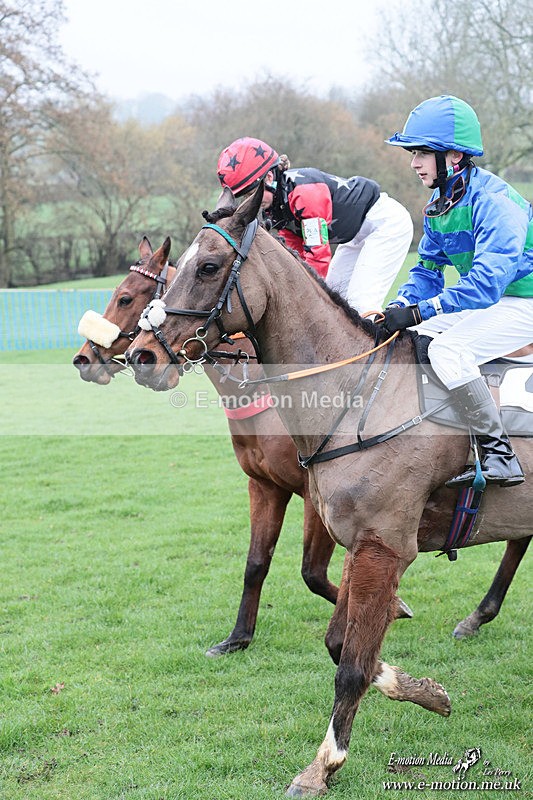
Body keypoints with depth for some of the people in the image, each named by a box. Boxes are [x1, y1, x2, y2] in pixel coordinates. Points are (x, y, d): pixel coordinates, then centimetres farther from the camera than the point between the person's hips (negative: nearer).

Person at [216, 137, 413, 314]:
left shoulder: (304, 189, -32)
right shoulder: (274, 205, -3)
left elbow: (318, 254, -33)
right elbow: (296, 253, 1)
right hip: (357, 235, 10)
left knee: (360, 303, -19)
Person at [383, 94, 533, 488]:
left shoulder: (494, 201, -24)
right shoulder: (439, 204, 5)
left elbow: (486, 281, -33)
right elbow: (428, 271, 11)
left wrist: (419, 311, -36)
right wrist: (397, 307, -9)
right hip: (481, 303, 10)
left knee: (446, 350, -30)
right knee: (402, 341, 3)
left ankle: (500, 455, -23)